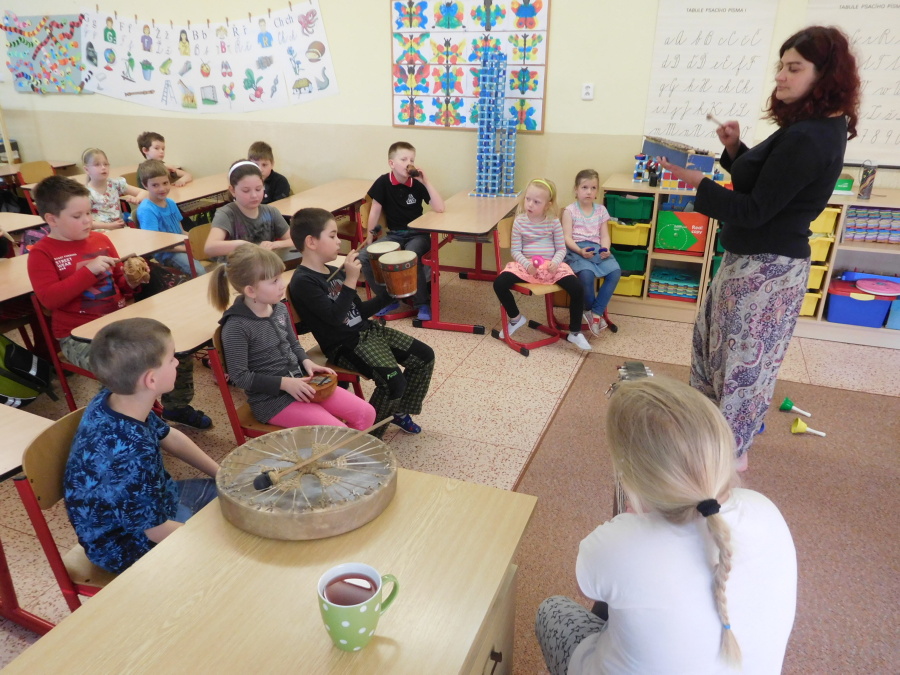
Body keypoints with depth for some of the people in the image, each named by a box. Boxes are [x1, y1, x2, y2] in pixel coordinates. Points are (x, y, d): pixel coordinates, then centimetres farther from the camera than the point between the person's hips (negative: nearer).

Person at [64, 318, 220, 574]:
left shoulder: (113, 400, -15)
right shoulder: (133, 454, -39)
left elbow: (167, 436, 5)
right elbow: (158, 532, -27)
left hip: (151, 497, 8)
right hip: (129, 544, -8)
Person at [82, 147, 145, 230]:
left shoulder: (116, 184, 9)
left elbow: (143, 192, 12)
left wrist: (137, 199, -10)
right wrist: (109, 226, -15)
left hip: (120, 229, 5)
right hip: (100, 232, -5)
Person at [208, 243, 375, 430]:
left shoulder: (280, 308, 2)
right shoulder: (236, 327, -20)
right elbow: (239, 376, -17)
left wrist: (307, 362, -3)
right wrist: (284, 383, -20)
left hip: (300, 382, 7)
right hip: (270, 398, -7)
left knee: (366, 413, 0)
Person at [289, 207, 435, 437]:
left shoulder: (335, 272, 12)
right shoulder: (303, 281, -15)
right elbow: (335, 316, -24)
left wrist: (388, 295, 8)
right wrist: (350, 280, -24)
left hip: (368, 330, 9)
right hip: (344, 345, -9)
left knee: (424, 356, 4)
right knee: (393, 381, -25)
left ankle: (400, 411, 23)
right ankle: (368, 435, 0)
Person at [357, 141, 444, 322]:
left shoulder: (417, 183, -9)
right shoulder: (383, 182, -6)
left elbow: (440, 209, -19)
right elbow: (375, 210, 1)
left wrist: (426, 182, -23)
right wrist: (369, 237, 3)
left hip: (417, 234, -3)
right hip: (394, 234, 3)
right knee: (364, 256, -17)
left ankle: (423, 303, -14)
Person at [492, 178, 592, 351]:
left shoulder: (553, 221, -2)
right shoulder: (520, 221, -3)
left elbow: (561, 248, 2)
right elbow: (515, 250, -1)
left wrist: (555, 262, -19)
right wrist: (527, 265, -19)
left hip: (551, 265, 0)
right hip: (526, 265, 1)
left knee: (577, 289, -21)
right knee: (499, 283, -22)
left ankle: (575, 332, 0)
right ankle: (516, 318, 8)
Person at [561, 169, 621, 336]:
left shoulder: (601, 210, 14)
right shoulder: (570, 210, 1)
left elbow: (604, 235, 11)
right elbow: (567, 237, -6)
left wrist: (605, 249, -11)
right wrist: (580, 251, -23)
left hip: (597, 248, 4)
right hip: (576, 249, -4)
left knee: (615, 272, -23)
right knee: (586, 273, -35)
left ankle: (596, 312, -16)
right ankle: (590, 310, -8)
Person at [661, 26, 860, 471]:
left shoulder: (807, 139, -24)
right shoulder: (818, 129, 8)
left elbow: (755, 210, -24)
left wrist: (696, 181, -21)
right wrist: (736, 150, 1)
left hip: (766, 269, -11)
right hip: (755, 260, 11)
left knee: (744, 354, 4)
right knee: (713, 336, 23)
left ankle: (730, 450, 25)